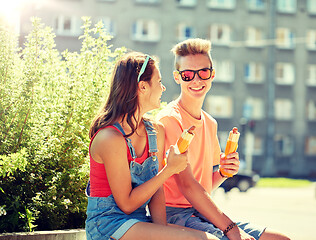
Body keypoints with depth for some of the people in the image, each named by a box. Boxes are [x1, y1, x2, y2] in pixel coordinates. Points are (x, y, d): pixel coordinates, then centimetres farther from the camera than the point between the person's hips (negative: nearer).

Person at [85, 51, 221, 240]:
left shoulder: (156, 132, 7)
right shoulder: (110, 138, -18)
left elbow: (157, 191, 5)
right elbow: (126, 204, -14)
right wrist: (170, 169, -14)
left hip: (140, 221, 7)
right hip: (107, 224, -7)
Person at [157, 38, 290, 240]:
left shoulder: (210, 123, 15)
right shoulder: (170, 119, -12)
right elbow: (187, 184, -18)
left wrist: (223, 173, 0)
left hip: (203, 212, 8)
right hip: (174, 213, -8)